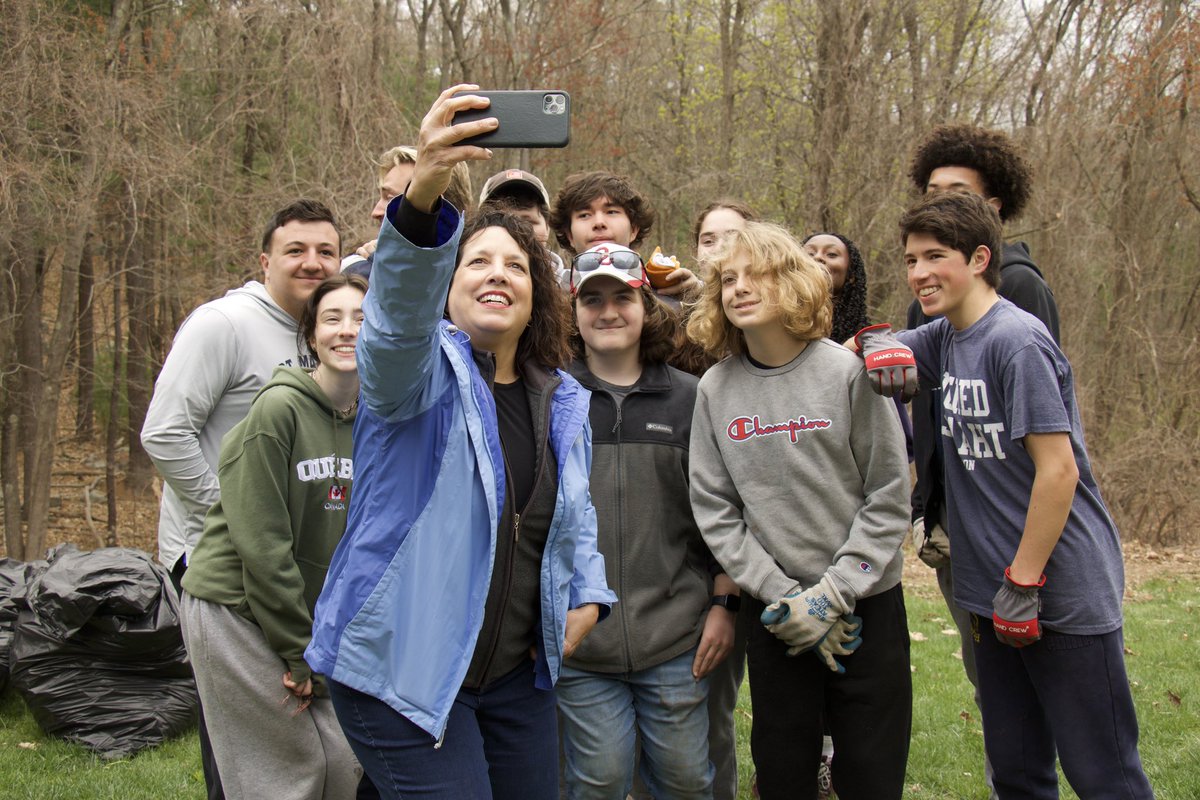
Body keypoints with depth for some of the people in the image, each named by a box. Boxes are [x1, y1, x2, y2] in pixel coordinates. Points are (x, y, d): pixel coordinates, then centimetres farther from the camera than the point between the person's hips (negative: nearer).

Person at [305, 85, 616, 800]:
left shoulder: (563, 400, 10)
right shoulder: (421, 369, -9)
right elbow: (399, 314, -33)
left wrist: (588, 591, 9)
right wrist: (424, 196, -50)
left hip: (516, 674, 6)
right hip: (405, 670, -6)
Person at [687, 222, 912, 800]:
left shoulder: (846, 373, -7)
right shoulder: (715, 390, 1)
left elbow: (890, 496, -7)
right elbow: (714, 509, -1)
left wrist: (834, 593, -13)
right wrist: (783, 597, -10)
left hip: (866, 602, -2)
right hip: (773, 611, 2)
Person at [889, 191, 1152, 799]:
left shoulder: (1016, 341, -16)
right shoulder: (944, 338, 9)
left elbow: (1058, 469, -19)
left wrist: (1023, 583, -18)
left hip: (1064, 593, -8)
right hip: (994, 596, 8)